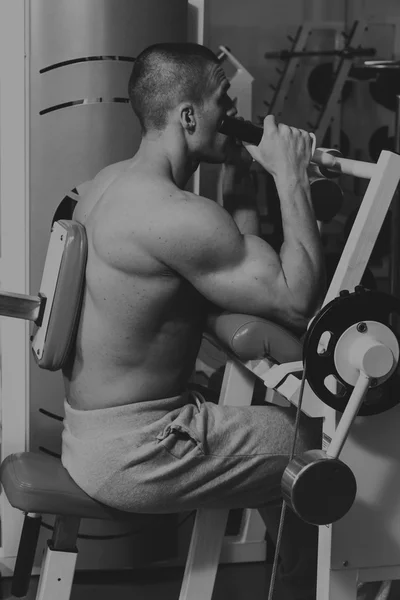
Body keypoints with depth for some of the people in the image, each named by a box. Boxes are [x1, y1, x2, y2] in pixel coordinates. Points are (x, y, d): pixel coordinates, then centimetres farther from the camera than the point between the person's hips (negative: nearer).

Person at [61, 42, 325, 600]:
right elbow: (300, 303, -24)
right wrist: (291, 176, -17)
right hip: (129, 455, -10)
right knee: (321, 446, -2)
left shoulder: (112, 181, 7)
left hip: (87, 425, 10)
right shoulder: (174, 214, -24)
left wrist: (241, 176, 5)